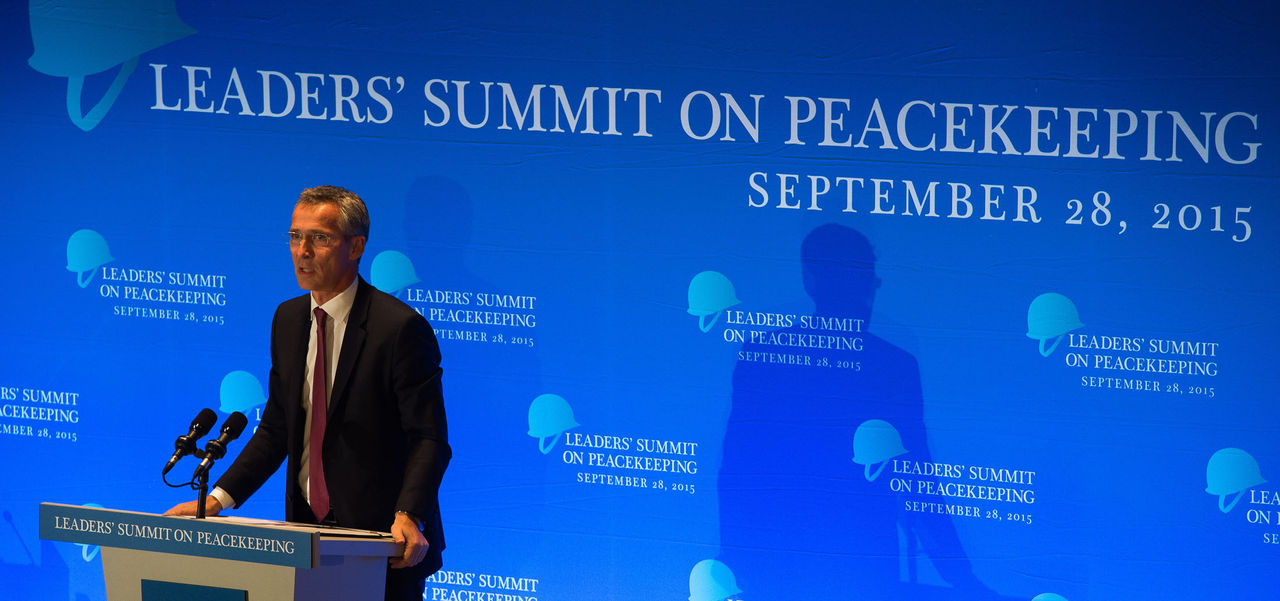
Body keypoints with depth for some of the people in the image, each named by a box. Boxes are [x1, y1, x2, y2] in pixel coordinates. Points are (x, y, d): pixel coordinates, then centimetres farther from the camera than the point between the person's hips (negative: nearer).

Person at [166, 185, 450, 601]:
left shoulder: (401, 327, -12)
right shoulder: (288, 320, 10)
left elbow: (429, 440, -15)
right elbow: (276, 430, 13)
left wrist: (408, 518, -30)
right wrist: (218, 499, 2)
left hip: (383, 540, -6)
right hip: (306, 528, 6)